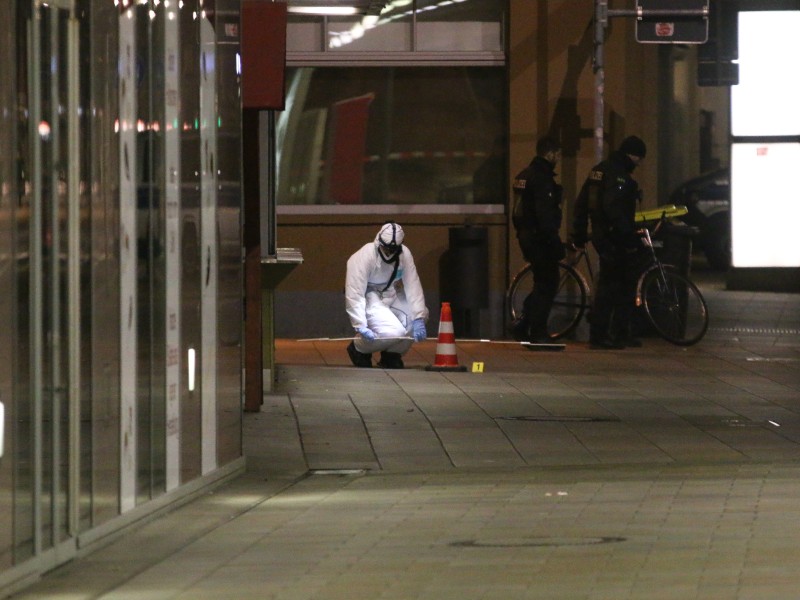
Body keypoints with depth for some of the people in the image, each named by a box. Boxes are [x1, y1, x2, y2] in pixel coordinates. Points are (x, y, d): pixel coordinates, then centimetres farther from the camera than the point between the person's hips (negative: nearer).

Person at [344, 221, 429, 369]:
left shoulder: (404, 254, -12)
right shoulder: (363, 257, -27)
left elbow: (413, 286, -14)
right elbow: (354, 294, -29)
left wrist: (419, 318, -25)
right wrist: (361, 326, -37)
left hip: (390, 296, 6)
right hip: (367, 299, -6)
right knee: (394, 332, -24)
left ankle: (392, 355, 7)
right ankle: (359, 348, 5)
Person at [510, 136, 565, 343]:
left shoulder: (524, 175, 15)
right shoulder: (542, 177, -16)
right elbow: (545, 212, -22)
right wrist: (555, 240, -20)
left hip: (526, 235, 10)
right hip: (540, 238, -10)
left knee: (543, 282, 17)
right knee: (547, 284, -3)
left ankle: (522, 324, 13)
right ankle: (538, 332, -3)